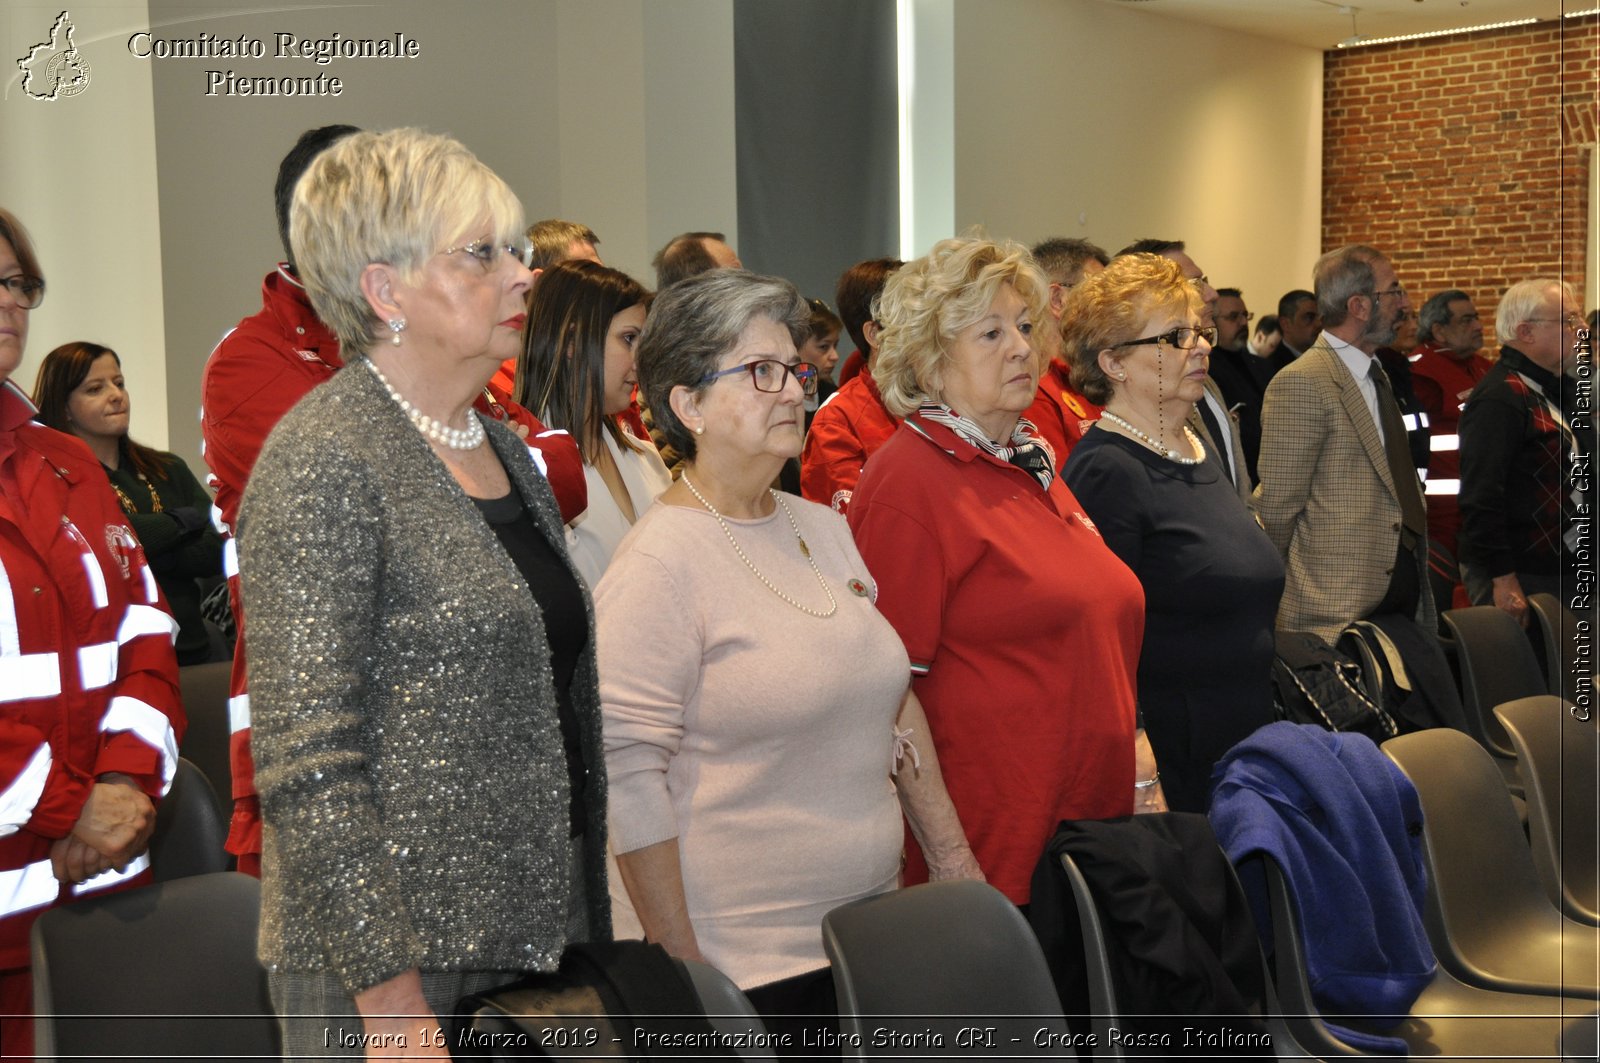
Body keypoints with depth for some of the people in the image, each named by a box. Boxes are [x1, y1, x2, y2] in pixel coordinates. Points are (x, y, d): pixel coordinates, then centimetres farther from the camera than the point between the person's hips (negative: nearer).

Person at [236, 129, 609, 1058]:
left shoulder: (505, 450, 11)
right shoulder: (324, 462, -15)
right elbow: (307, 761, -19)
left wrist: (588, 926, 15)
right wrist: (386, 988, -20)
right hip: (397, 956, -7)